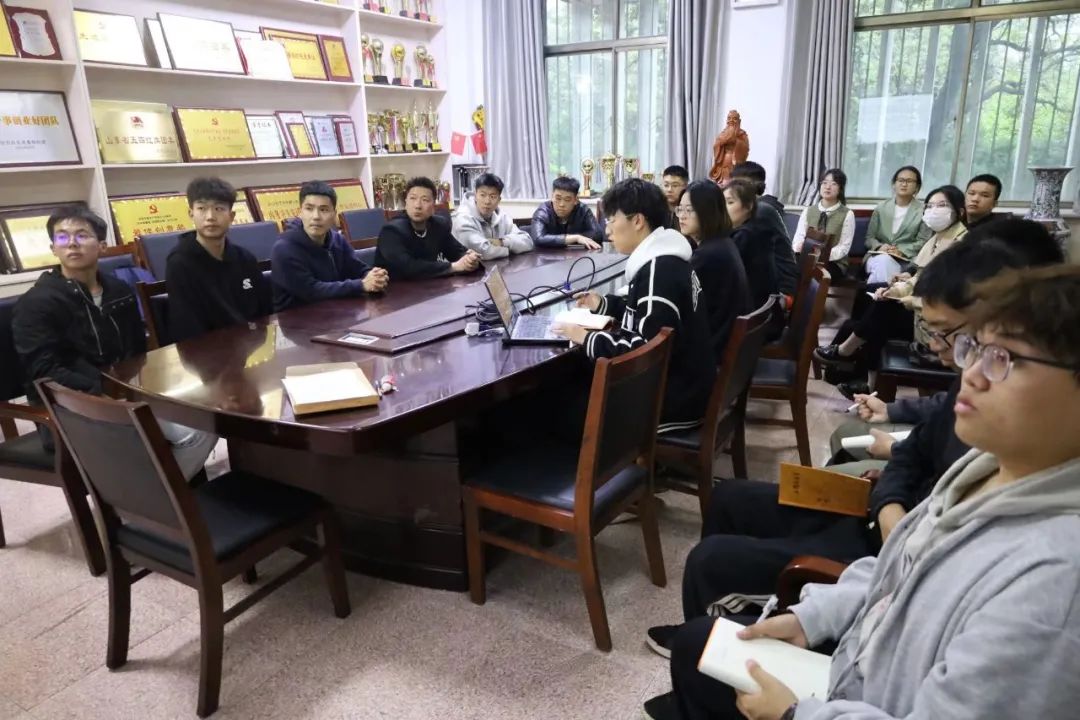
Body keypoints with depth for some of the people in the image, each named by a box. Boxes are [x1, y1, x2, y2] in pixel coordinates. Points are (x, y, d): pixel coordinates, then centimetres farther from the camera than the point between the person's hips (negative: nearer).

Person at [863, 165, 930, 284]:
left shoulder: (923, 211, 7)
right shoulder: (881, 208, 16)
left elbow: (923, 241, 1)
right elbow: (869, 237, 12)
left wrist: (901, 251, -16)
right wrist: (879, 247, -10)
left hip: (905, 260, -2)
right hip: (878, 256, 2)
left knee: (885, 261, -35)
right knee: (883, 260, -35)